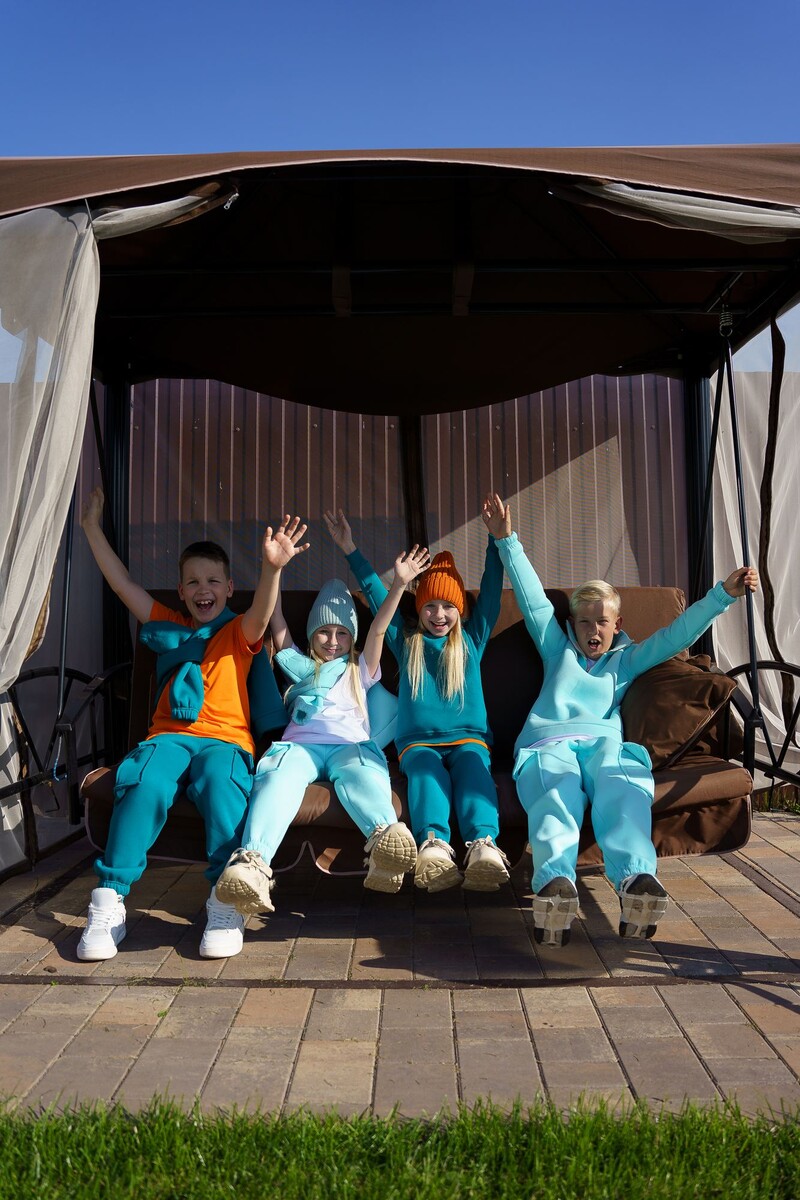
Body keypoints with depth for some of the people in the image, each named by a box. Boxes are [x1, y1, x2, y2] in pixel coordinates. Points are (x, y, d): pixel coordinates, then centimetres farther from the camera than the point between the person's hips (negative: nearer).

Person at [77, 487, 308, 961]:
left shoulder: (239, 633, 13)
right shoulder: (169, 627, 24)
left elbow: (262, 613, -11)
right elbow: (122, 582, 22)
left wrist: (273, 568, -31)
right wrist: (93, 529, 18)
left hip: (225, 739, -2)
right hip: (169, 735, 2)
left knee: (221, 781, -36)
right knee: (147, 781, -32)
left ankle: (226, 901, -30)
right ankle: (109, 902, -28)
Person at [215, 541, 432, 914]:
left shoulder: (360, 670, 29)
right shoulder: (301, 668, 32)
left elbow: (378, 630, 15)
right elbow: (278, 625, 26)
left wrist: (399, 585, 2)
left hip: (350, 744, 0)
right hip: (301, 744, 0)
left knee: (363, 774, -37)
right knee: (279, 776, -35)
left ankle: (384, 841, -68)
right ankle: (252, 861, -61)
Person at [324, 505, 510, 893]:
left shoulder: (471, 640, 21)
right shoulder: (406, 643, 21)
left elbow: (491, 590, 14)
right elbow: (375, 594, 19)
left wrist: (498, 540, 6)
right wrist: (350, 550, 18)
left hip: (467, 738, 0)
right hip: (418, 741, 0)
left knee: (473, 770, -34)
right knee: (428, 772, -34)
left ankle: (484, 846, -59)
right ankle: (433, 846, -61)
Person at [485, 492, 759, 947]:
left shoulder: (628, 658, 33)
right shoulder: (558, 649, 32)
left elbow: (679, 633, 24)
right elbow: (532, 597, 26)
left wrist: (723, 594, 13)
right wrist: (507, 540, 20)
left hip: (604, 741, 1)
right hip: (548, 741, 0)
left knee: (623, 791, -37)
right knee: (556, 795, -37)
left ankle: (636, 878, -64)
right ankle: (555, 881, -65)